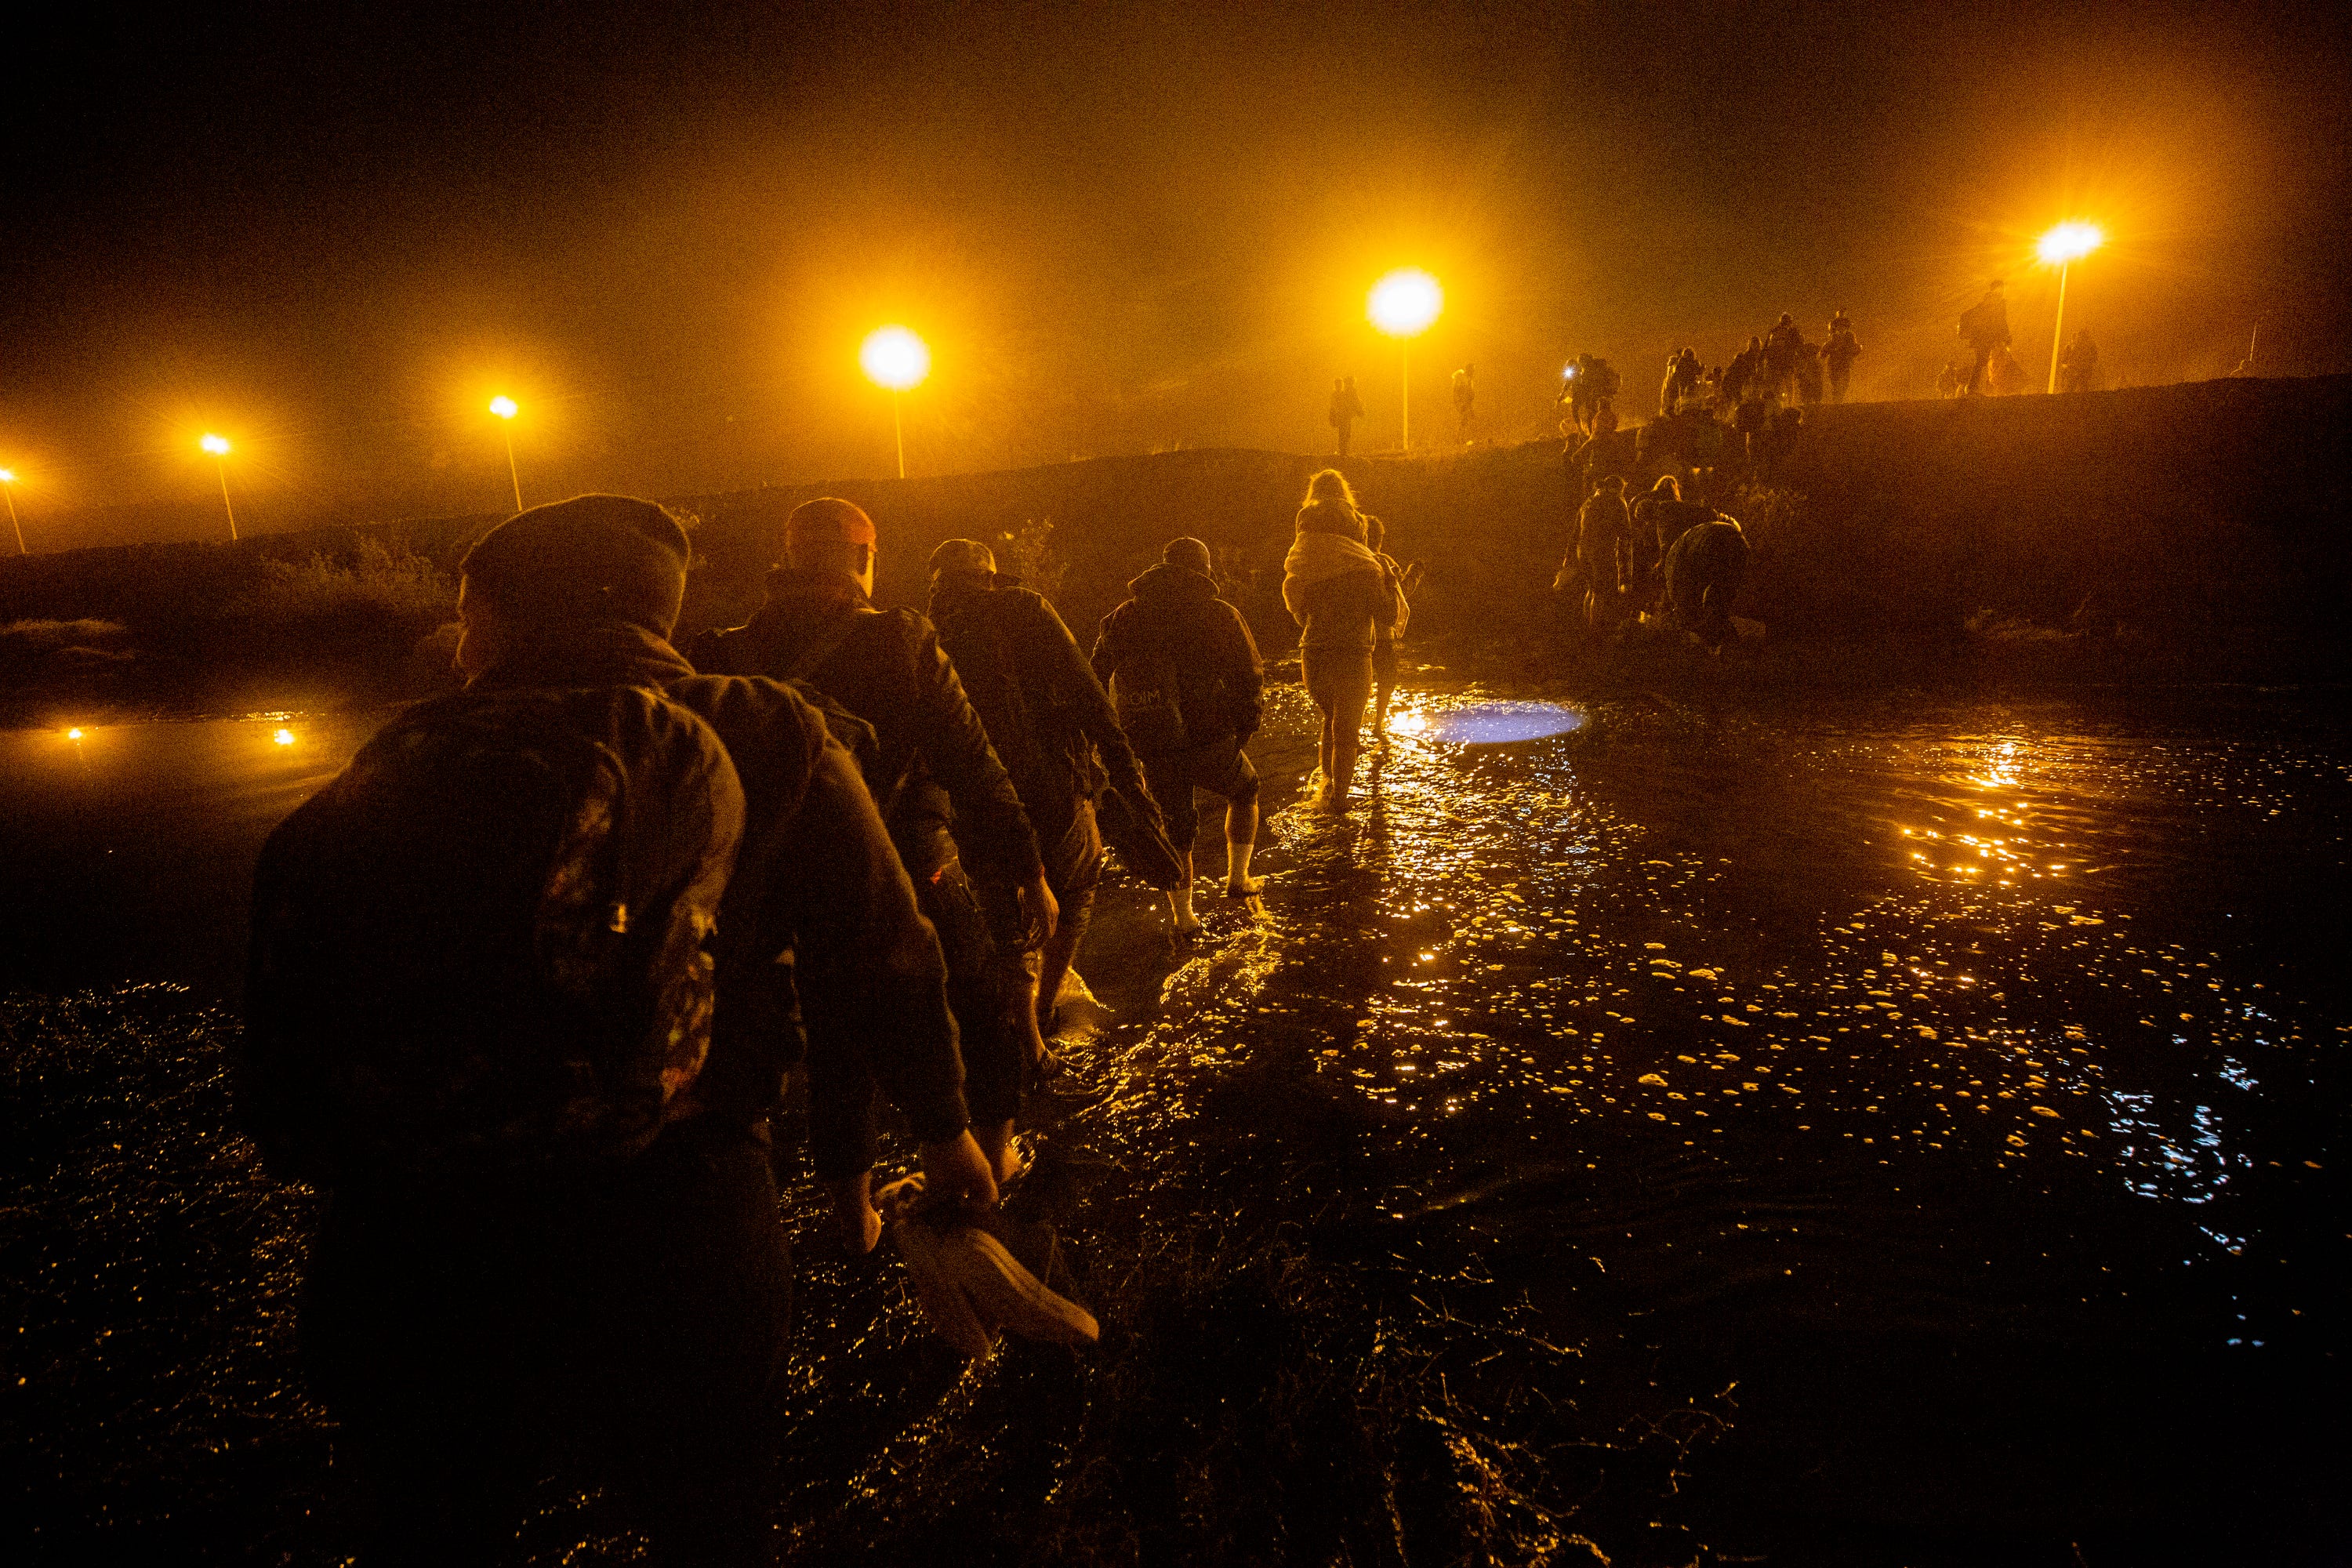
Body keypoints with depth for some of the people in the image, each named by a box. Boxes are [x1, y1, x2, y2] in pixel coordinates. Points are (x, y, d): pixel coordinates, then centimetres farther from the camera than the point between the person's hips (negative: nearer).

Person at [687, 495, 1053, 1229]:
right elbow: (974, 765, -15)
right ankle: (994, 1162, 37)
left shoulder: (728, 659, -6)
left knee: (837, 1056, 20)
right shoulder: (901, 640, -15)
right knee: (986, 1014, 22)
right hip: (917, 885, -3)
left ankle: (854, 1218, 33)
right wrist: (1029, 872, -8)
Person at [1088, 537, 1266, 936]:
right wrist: (1243, 729, 11)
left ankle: (1184, 918, 27)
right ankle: (1238, 879, 30)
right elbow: (1250, 679, -3)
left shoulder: (1123, 618, 7)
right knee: (1244, 792, 27)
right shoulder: (1220, 616, -3)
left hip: (1153, 751, 3)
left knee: (1175, 828, 20)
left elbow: (1096, 679, 12)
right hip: (1209, 742, -3)